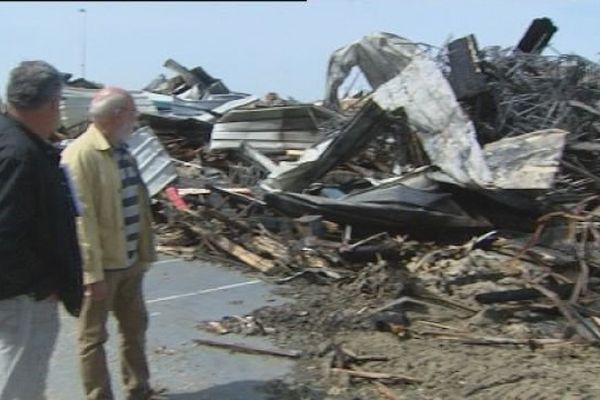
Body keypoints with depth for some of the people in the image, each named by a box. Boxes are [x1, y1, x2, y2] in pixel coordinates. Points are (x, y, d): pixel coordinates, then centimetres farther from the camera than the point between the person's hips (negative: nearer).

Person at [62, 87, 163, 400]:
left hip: (129, 261, 9)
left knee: (134, 328, 19)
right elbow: (82, 218, -21)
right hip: (99, 265, -9)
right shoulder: (81, 154, -18)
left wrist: (144, 253, 14)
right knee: (93, 337, 7)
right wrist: (92, 272, -22)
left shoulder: (122, 150, 9)